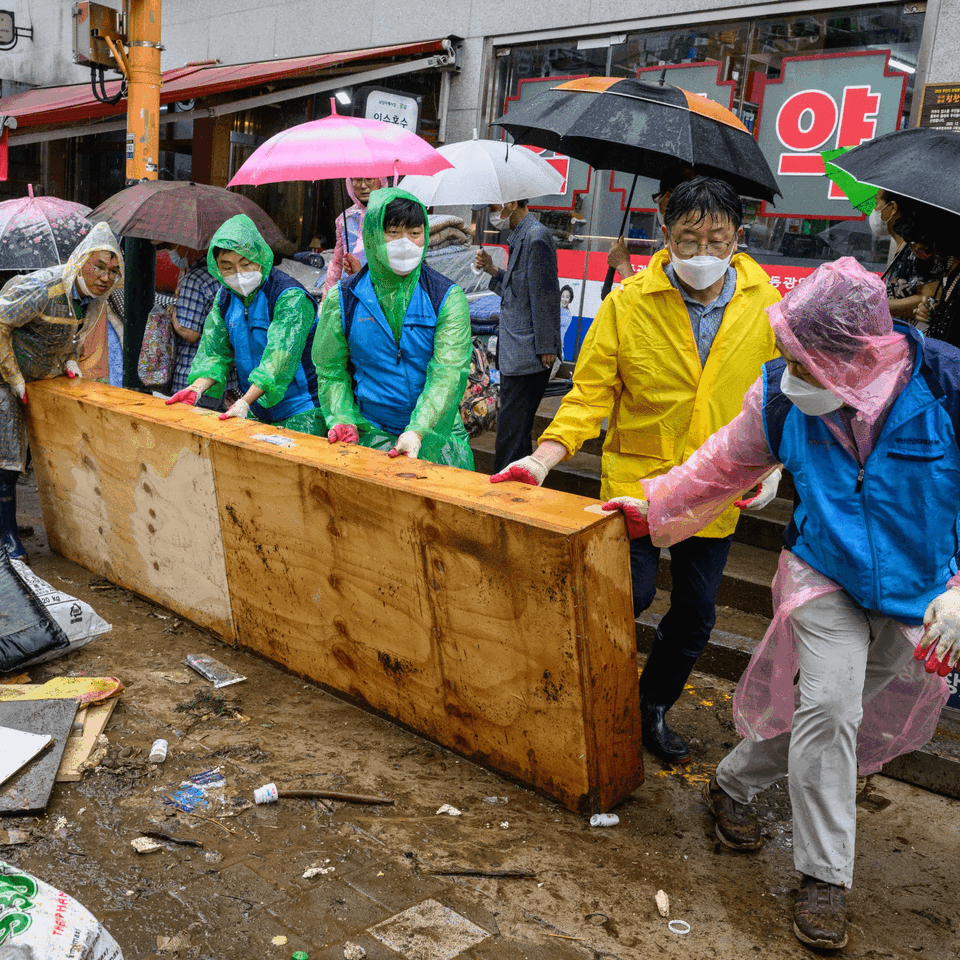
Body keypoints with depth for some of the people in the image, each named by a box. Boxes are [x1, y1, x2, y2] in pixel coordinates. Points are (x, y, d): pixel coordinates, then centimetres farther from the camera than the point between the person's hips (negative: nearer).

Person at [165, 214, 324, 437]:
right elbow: (215, 352, 7)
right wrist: (196, 389, -12)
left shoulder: (291, 297, -16)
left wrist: (245, 402, -34)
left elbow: (279, 358, -25)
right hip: (257, 413, 6)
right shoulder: (225, 298, 7)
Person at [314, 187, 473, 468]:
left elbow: (448, 372, -12)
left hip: (435, 438, 0)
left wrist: (417, 431, -25)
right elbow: (331, 370, 9)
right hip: (370, 438, 0)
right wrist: (343, 419, -7)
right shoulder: (342, 300, 2)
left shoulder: (448, 298, -2)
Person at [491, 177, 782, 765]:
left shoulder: (765, 307, -4)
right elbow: (591, 392, -9)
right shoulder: (628, 304, -11)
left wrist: (771, 463, -7)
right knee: (632, 592, -8)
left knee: (696, 615, 12)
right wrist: (545, 458, -21)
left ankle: (654, 706, 37)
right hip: (636, 476, -3)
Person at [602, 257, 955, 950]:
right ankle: (825, 878, 2)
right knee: (826, 708, -15)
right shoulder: (780, 397, -13)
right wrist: (648, 507, 9)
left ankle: (734, 784, 36)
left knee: (823, 715, 10)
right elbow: (723, 465, 5)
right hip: (826, 578, 0)